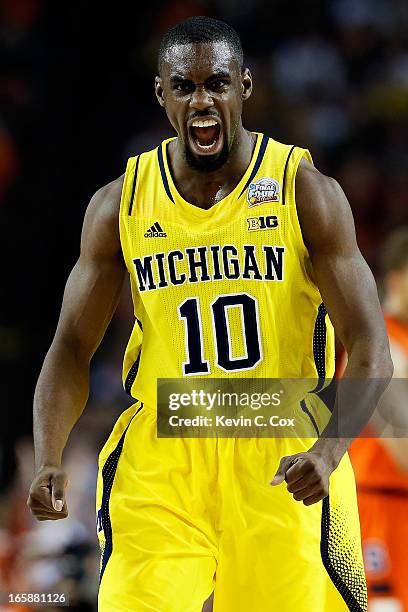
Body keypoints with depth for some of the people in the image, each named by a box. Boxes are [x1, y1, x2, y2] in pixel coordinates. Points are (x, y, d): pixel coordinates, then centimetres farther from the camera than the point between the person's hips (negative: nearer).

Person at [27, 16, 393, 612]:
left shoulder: (306, 192, -4)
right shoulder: (120, 204, 3)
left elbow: (369, 346, -9)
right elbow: (72, 347, 7)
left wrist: (328, 450, -27)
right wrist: (49, 462, -11)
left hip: (285, 466, -1)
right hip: (159, 460, 1)